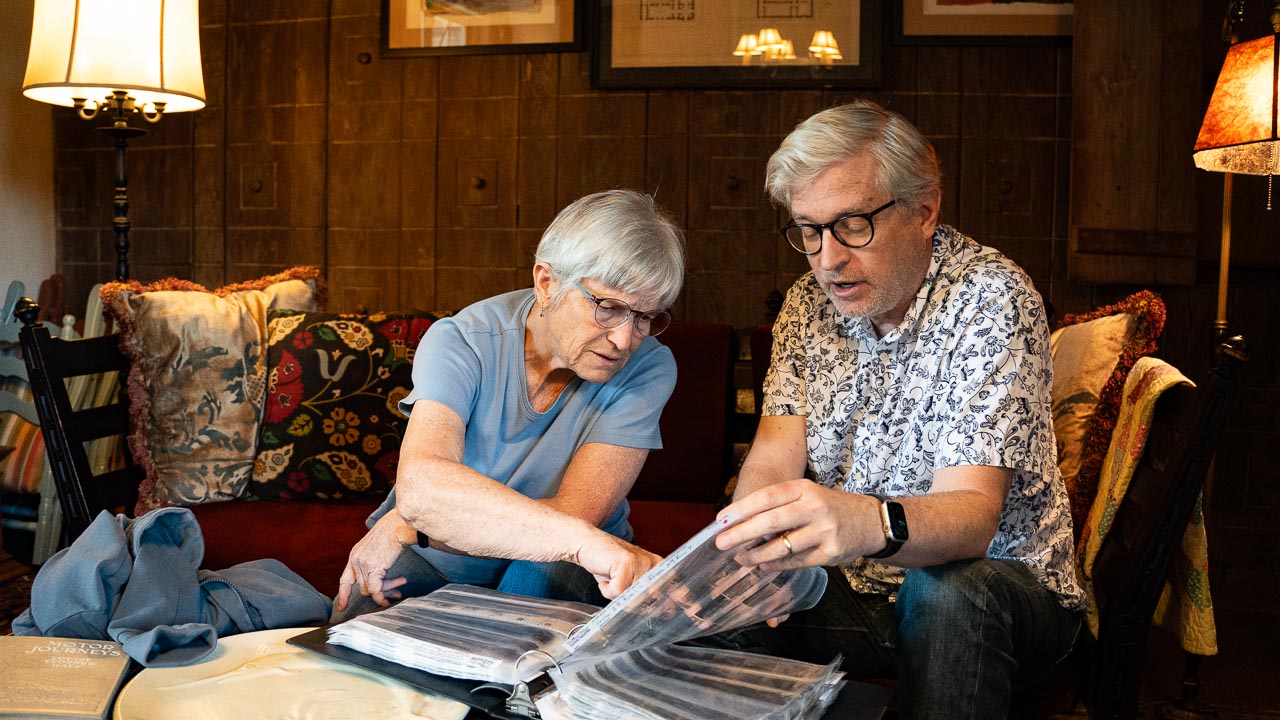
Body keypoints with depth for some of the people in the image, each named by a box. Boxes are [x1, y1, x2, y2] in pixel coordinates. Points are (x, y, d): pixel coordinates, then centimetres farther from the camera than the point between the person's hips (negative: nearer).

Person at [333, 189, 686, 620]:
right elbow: (418, 485, -39)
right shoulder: (459, 343, -20)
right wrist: (584, 538, -54)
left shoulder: (648, 369, -18)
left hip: (553, 573, 1)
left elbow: (575, 513, -26)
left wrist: (406, 526, -28)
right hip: (431, 564, -1)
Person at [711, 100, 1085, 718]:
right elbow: (774, 460, -7)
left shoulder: (991, 298, -18)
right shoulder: (809, 303, 0)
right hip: (852, 583, 4)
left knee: (943, 593, -36)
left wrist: (868, 524, -51)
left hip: (1003, 583, -4)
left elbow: (972, 514, -28)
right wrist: (749, 546, -30)